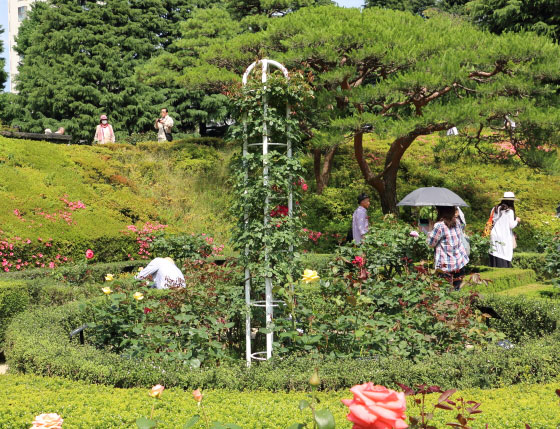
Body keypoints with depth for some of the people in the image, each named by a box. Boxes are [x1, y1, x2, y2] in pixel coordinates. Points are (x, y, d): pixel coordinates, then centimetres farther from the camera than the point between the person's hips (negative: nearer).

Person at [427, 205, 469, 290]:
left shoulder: (439, 226, -19)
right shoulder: (457, 222, 2)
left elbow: (430, 243, -8)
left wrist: (431, 230, 5)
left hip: (447, 265, -6)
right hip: (461, 261, 6)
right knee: (457, 289, 15)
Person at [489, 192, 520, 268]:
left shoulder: (495, 209, 8)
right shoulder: (509, 211, -8)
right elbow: (511, 225, -9)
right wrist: (516, 220, 8)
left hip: (494, 237, 6)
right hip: (504, 238, -5)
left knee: (495, 258, 7)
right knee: (505, 258, -3)